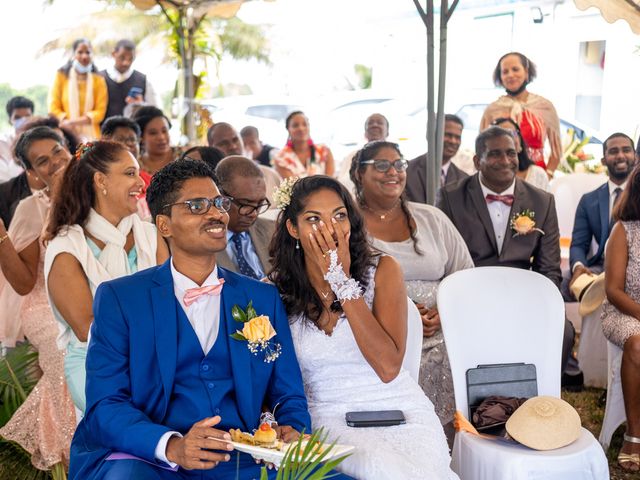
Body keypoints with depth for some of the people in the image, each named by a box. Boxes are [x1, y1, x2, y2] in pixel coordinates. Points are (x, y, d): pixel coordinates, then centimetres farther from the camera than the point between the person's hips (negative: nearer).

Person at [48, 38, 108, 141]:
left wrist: (75, 121, -11)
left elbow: (100, 111, 2)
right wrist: (67, 124, -13)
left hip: (90, 135, 1)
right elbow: (53, 108, 4)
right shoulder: (61, 76, 7)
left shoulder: (98, 79, 8)